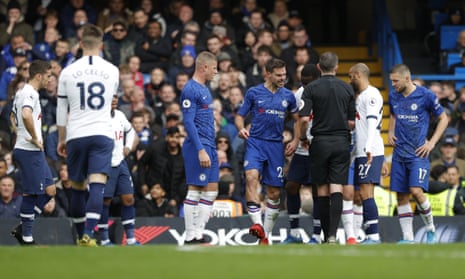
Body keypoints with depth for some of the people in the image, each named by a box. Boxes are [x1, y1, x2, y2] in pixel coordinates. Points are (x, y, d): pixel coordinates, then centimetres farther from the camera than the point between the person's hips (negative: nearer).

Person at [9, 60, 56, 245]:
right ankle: (26, 237, 3)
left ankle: (23, 229, 13)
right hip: (30, 151, -10)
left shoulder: (21, 93, 17)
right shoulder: (30, 94, -16)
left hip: (34, 151, 10)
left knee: (49, 190, 12)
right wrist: (35, 138, -23)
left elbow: (13, 117, 32)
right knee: (30, 194, -4)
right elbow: (26, 115, -35)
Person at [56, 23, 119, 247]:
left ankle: (81, 235, 21)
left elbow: (61, 111, 7)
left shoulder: (68, 72, 1)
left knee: (78, 188, 13)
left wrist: (61, 139, 18)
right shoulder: (112, 71, 3)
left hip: (76, 136, 1)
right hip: (102, 135, -1)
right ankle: (88, 234, -26)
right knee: (97, 185, -10)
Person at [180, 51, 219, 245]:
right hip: (198, 147, -10)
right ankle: (190, 238, -3)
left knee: (211, 191, 8)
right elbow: (188, 122, -18)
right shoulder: (191, 90, -12)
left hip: (209, 147, 10)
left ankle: (198, 234, 11)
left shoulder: (204, 89, 18)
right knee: (195, 191, -6)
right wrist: (200, 150, -23)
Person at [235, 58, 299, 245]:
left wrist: (295, 141, 7)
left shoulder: (288, 96, 9)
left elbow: (298, 119, 20)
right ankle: (257, 224, -37)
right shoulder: (254, 93, 2)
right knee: (251, 177, -30)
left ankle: (265, 235, 16)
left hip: (276, 146, 3)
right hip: (255, 142, -3)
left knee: (274, 192, 3)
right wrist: (241, 128, -15)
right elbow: (240, 116, 6)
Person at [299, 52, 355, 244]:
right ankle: (333, 234, -17)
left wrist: (303, 138, 6)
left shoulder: (311, 88, -4)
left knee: (323, 190, 8)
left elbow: (304, 119, -12)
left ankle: (326, 235, 12)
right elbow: (351, 122, 4)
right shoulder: (347, 89, 3)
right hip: (341, 142, 1)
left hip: (320, 142, -1)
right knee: (337, 189, -3)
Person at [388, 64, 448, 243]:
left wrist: (432, 143, -6)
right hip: (399, 153, 5)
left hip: (418, 153, -5)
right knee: (401, 196, 2)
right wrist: (390, 132, 10)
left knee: (416, 191, -18)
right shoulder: (393, 96, 7)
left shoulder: (425, 95, -8)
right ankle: (407, 238, 9)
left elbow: (443, 118, 1)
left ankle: (430, 229, 3)